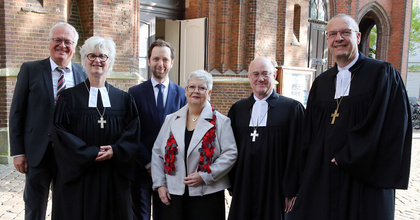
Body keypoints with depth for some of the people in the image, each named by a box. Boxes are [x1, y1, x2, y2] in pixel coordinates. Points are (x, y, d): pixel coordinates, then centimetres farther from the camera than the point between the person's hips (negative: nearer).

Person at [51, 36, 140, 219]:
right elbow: (60, 133, -5)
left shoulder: (123, 99, 6)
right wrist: (90, 153, -15)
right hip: (78, 175, -1)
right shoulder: (69, 98, 2)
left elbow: (133, 133, 2)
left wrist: (115, 150, -15)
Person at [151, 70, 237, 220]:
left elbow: (230, 154, -6)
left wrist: (205, 176, -14)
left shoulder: (221, 122, 0)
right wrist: (160, 184, 3)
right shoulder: (171, 120, 9)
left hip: (207, 195, -2)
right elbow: (157, 153, 11)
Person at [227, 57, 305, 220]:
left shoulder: (292, 108, -2)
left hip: (275, 190, -3)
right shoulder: (237, 109, 9)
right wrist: (231, 185, 8)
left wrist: (291, 190, -6)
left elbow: (296, 153, -4)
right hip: (243, 189, 3)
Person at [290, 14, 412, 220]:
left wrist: (347, 159, -13)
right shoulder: (321, 82, 10)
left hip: (365, 181, -4)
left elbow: (393, 127, -12)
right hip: (322, 178, 4)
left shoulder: (382, 73, -4)